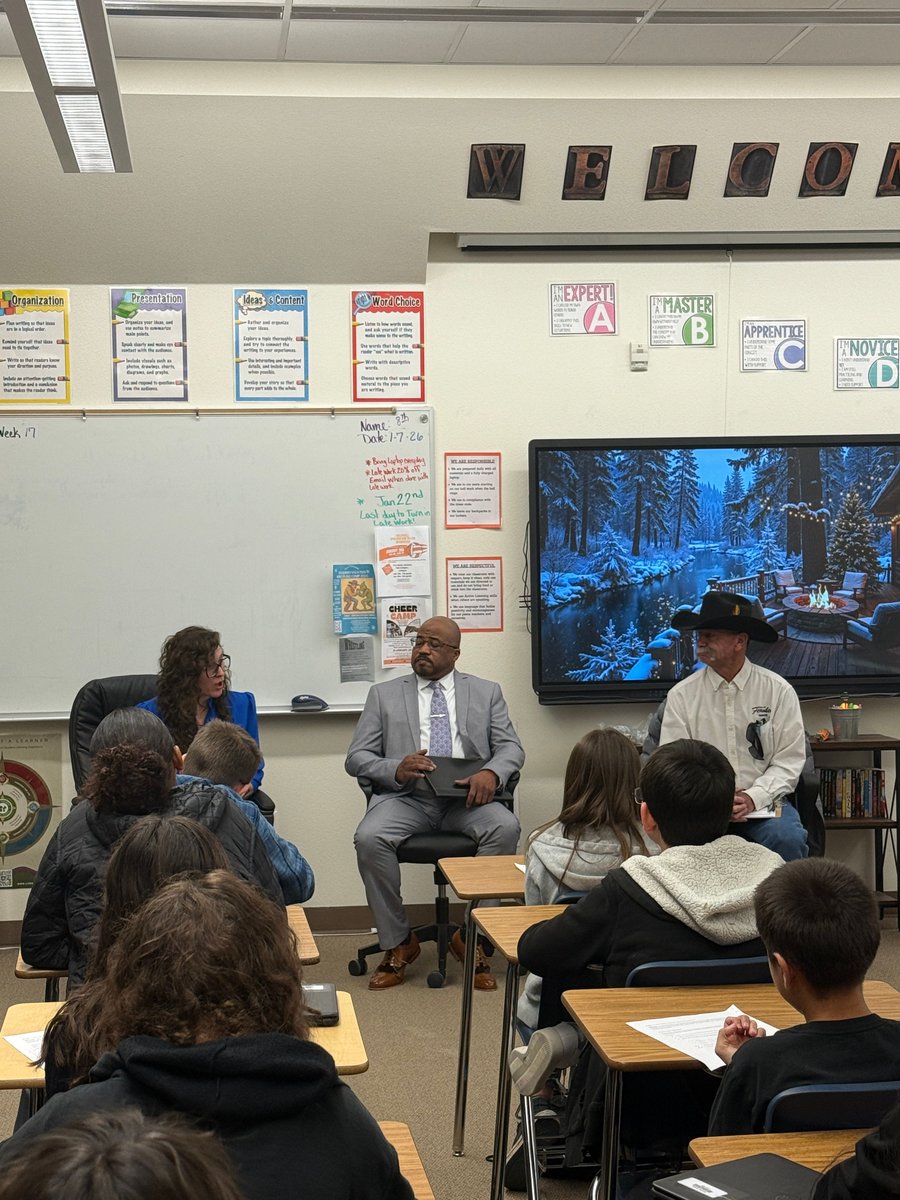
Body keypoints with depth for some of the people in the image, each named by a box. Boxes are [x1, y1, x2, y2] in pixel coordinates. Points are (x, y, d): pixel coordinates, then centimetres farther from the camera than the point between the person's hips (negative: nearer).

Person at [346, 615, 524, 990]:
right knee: (369, 839, -31)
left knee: (506, 828, -31)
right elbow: (356, 758, 9)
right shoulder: (384, 695, 16)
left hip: (465, 798, 0)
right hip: (405, 797, 0)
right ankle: (397, 944, -13)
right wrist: (396, 769, -13)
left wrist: (491, 772, -14)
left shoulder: (486, 692, 18)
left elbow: (511, 748, 10)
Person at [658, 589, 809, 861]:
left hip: (763, 803, 0)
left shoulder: (779, 691, 3)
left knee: (788, 839, -31)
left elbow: (789, 760, -1)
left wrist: (753, 798, -16)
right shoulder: (681, 696, 4)